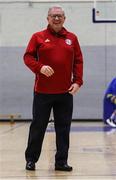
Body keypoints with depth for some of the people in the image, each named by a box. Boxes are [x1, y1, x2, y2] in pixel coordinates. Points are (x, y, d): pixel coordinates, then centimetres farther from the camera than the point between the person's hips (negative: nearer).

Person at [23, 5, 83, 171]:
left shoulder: (72, 38, 9)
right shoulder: (38, 37, 2)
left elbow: (78, 61, 8)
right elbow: (28, 57, -2)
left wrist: (77, 81, -4)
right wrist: (40, 67, -21)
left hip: (65, 92, 2)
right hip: (43, 92, -2)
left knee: (63, 128, 5)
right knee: (38, 126, 4)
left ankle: (61, 161, 12)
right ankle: (31, 159, 16)